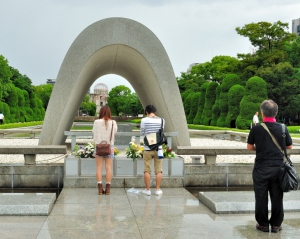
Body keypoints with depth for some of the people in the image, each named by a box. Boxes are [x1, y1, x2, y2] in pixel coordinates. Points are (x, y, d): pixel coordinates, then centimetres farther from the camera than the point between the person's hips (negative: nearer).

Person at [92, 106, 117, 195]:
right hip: (109, 147, 1)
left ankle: (100, 188, 4)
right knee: (108, 167, 6)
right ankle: (108, 188, 8)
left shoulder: (97, 122, -9)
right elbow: (115, 132, 6)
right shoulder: (113, 123, -6)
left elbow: (94, 134, -3)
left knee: (99, 167, 5)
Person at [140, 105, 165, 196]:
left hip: (148, 148, -2)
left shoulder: (144, 120, -7)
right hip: (158, 148, 2)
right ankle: (158, 189, 12)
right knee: (158, 170, 9)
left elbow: (142, 133, 1)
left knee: (147, 170, 6)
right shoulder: (161, 120, 1)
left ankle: (147, 189, 10)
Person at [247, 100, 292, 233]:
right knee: (277, 197, 11)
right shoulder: (282, 128, -4)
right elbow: (289, 147, 8)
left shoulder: (256, 129, -10)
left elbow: (249, 147, 1)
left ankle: (263, 224, 18)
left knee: (261, 197, 9)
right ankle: (276, 225, 20)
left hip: (261, 168, -2)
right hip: (278, 167, 2)